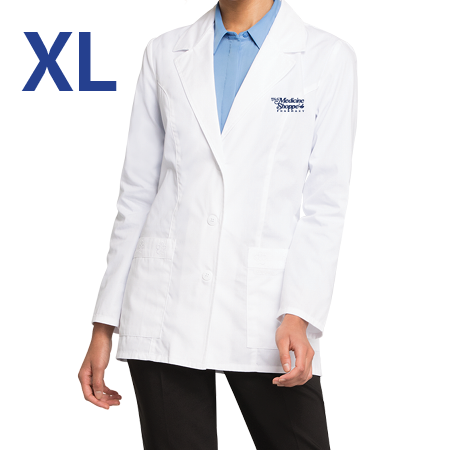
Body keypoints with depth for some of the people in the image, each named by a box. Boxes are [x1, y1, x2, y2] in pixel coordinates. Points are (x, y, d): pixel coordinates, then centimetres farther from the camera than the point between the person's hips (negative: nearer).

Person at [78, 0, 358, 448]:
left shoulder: (328, 58, 3)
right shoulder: (165, 53, 9)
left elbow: (325, 204, -2)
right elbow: (137, 196, 11)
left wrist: (298, 315, -14)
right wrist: (104, 326, 8)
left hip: (265, 323, -1)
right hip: (166, 312, 2)